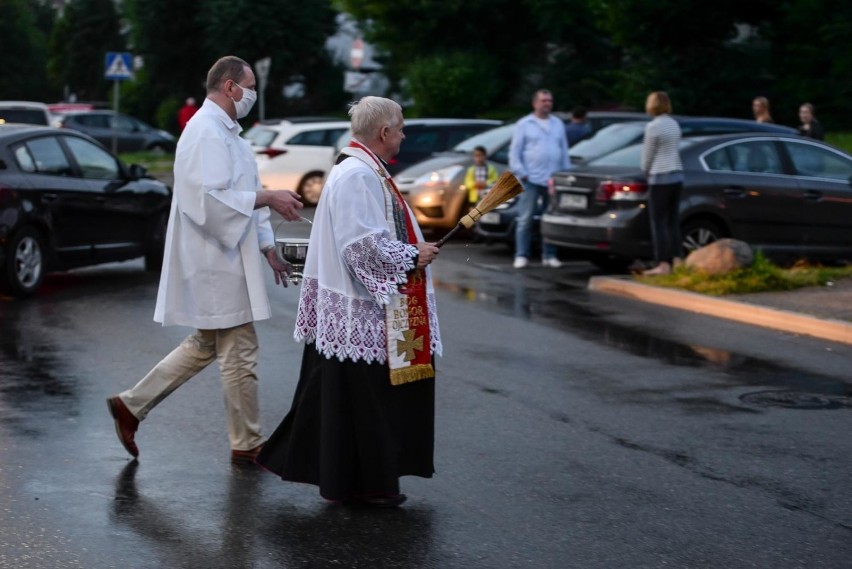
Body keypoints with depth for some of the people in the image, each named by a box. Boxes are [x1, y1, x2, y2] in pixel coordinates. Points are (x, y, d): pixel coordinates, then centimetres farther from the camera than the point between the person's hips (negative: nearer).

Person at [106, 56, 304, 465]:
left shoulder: (226, 131, 17)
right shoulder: (207, 132, -17)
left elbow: (242, 194, 22)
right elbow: (211, 198, -26)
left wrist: (267, 246, 19)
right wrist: (268, 198, -22)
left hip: (223, 258, 11)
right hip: (215, 260, -11)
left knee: (204, 346, 18)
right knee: (239, 353, -1)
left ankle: (131, 405, 22)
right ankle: (247, 444, 10)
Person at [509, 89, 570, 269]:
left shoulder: (558, 124, 15)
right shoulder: (524, 124, 4)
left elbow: (564, 152, 16)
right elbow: (515, 151, 0)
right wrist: (521, 173, -10)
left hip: (554, 180, 4)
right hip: (531, 180, -4)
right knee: (525, 219, -5)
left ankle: (549, 256, 10)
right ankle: (521, 256, -3)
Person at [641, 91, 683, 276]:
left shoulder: (653, 126, -14)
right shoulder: (674, 124, 12)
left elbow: (648, 155, -8)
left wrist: (646, 172, 10)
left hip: (660, 178, -8)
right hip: (677, 175, 8)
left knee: (658, 223, -4)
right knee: (672, 221, 11)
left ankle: (663, 264, -7)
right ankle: (676, 261, 11)